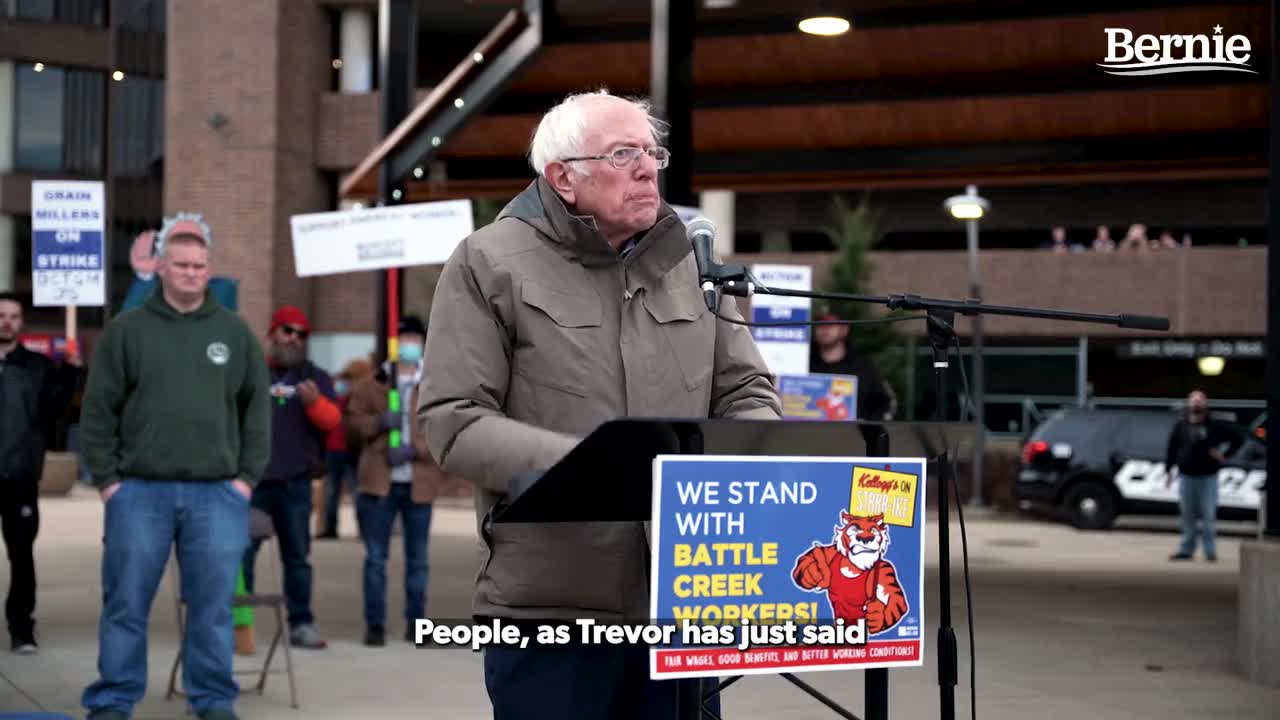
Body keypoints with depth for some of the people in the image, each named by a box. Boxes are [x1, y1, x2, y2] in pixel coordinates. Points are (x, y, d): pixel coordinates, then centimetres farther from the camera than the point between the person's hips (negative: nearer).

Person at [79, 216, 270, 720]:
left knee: (213, 604, 4)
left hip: (217, 494, 1)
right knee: (126, 602, 3)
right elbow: (98, 409, 3)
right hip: (139, 492, -1)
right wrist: (106, 478, -3)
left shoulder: (234, 332, 9)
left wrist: (247, 476, 2)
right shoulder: (127, 330, 4)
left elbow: (257, 408, 10)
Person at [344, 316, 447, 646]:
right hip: (378, 482, 0)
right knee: (375, 557, 1)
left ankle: (416, 621, 17)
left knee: (417, 558, 8)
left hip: (419, 484, 0)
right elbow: (351, 423, 5)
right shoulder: (370, 385, 10)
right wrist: (378, 422, -14)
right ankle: (375, 624, 5)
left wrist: (414, 449, -17)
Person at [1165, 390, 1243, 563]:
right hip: (1186, 477, 2)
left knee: (1208, 516, -3)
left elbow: (1237, 439, 8)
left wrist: (1224, 454, -1)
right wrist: (1169, 470, 7)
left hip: (1208, 478, -2)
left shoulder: (1215, 427, 2)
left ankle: (1210, 551, 2)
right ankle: (1187, 550, 14)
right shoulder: (1180, 426, 8)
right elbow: (1171, 449, 11)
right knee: (1188, 516, 7)